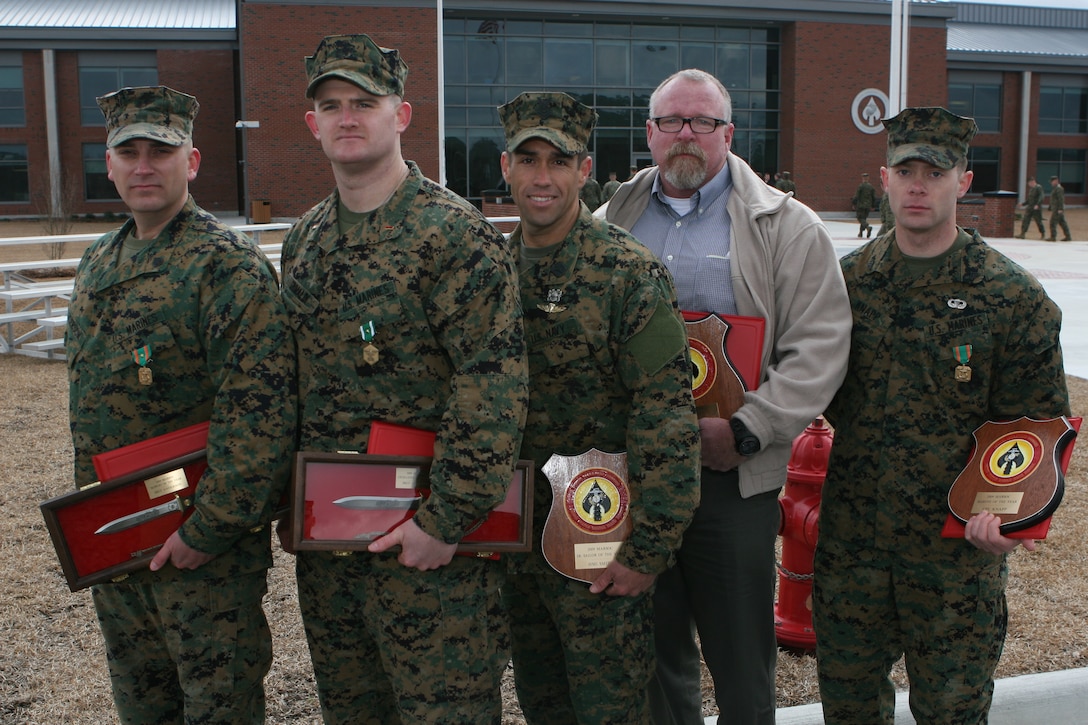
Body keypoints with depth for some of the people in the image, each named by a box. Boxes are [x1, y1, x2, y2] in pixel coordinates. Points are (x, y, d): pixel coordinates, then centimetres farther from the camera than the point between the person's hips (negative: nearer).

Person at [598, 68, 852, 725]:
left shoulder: (785, 226, 0)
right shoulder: (614, 221, 12)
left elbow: (820, 347, -8)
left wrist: (746, 431, -17)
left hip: (734, 476, -3)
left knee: (741, 654, 6)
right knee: (651, 650, 16)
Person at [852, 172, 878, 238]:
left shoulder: (860, 186, -9)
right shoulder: (871, 186, 6)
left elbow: (856, 196, -12)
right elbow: (874, 197, 7)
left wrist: (853, 204, -3)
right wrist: (873, 206, 15)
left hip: (860, 205, -5)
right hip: (868, 206, 5)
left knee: (861, 219, -5)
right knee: (864, 218, 15)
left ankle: (868, 227, -30)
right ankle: (860, 232, 16)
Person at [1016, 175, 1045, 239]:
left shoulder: (1039, 187, -11)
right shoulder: (1031, 189, 14)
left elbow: (1041, 198, -20)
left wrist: (1037, 205, -32)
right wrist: (1023, 204, 11)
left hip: (1036, 208, -7)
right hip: (1029, 208, 7)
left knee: (1038, 222, 1)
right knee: (1025, 221, -2)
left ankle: (1043, 234, 15)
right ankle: (1022, 234, -3)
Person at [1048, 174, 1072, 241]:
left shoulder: (1059, 188, -13)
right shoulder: (1055, 188, 18)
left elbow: (1061, 199, -21)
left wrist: (1060, 209, -26)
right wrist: (1049, 208, 26)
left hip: (1058, 209, -10)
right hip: (1055, 209, 10)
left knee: (1053, 222, -10)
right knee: (1062, 223, 10)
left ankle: (1053, 237, -10)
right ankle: (1068, 237, 11)